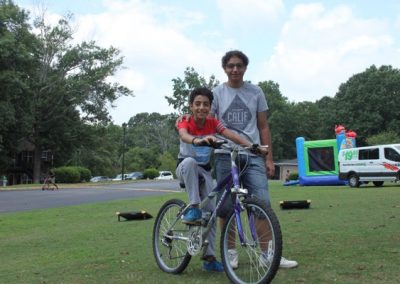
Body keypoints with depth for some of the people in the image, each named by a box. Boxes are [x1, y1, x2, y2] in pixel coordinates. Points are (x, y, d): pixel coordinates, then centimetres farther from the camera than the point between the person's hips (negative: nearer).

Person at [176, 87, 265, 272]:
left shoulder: (213, 123, -9)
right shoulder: (185, 122, -18)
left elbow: (231, 135, -22)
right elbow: (184, 136, -40)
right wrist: (198, 141, -63)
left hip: (204, 170, 3)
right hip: (185, 168, -3)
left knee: (211, 212, -5)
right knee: (190, 161, -39)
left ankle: (209, 257, 5)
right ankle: (193, 208, -31)